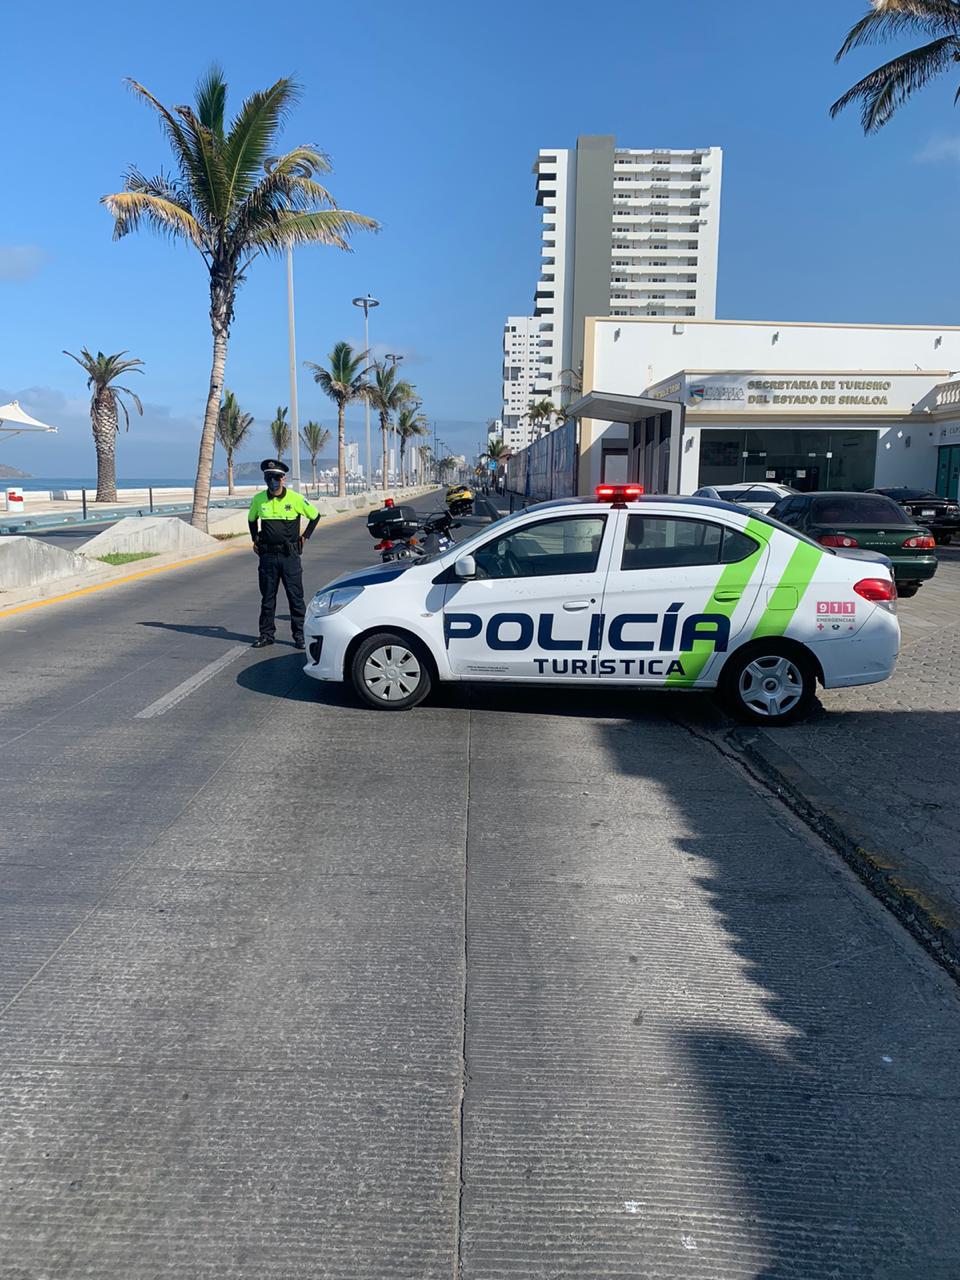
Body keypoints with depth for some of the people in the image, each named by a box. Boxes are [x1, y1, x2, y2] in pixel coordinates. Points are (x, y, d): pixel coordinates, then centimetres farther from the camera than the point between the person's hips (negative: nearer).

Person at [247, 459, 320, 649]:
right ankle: (267, 634, 17)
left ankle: (299, 635, 8)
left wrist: (305, 536, 6)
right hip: (268, 556, 3)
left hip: (290, 555, -3)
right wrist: (255, 539, 15)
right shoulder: (258, 499, 3)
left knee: (295, 596, 1)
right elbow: (252, 519, 23)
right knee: (267, 597, 8)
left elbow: (315, 516, 9)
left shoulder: (296, 499, -5)